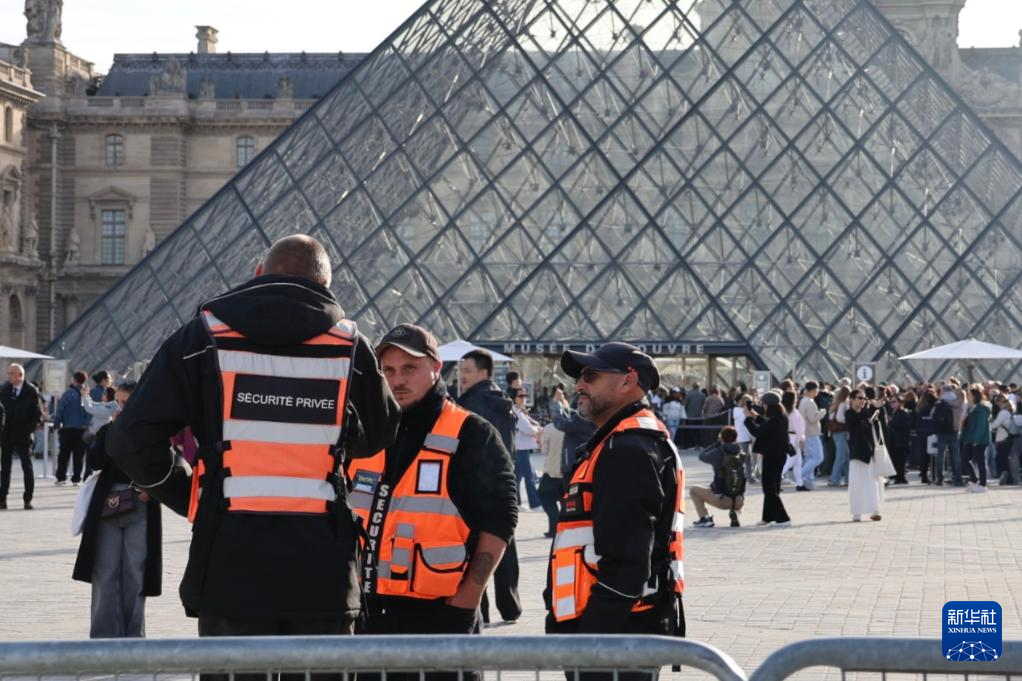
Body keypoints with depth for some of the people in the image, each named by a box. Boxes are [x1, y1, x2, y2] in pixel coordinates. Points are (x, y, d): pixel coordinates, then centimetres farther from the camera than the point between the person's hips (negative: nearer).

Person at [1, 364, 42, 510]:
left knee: (27, 466, 1)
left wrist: (30, 428, -11)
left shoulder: (31, 391, -5)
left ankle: (27, 499, 4)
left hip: (23, 433, -3)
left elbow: (37, 412, -4)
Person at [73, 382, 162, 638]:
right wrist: (113, 429, -10)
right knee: (105, 573, 1)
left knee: (135, 573, 2)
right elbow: (95, 461, -8)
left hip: (140, 509, -2)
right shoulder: (107, 431, 8)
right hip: (108, 507, 2)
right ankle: (105, 634, 6)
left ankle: (133, 634, 11)